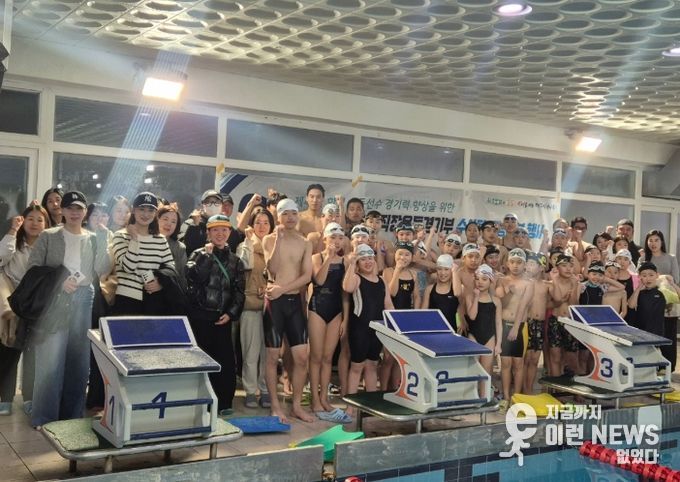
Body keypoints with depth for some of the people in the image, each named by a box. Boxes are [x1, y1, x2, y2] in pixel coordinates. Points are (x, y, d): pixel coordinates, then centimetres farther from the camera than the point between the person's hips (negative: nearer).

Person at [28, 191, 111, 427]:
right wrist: (59, 282, -14)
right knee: (49, 361, -4)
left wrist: (103, 240, -9)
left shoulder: (94, 239, 12)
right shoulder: (48, 236, 6)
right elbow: (32, 268, -1)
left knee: (78, 360, 6)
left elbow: (101, 272, -1)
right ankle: (43, 418, 7)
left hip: (83, 303, 3)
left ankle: (73, 417, 17)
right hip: (53, 303, -2)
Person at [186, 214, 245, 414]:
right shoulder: (199, 254, 5)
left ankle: (223, 403, 10)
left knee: (225, 359, -1)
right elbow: (192, 277, -16)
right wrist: (206, 255, -13)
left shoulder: (235, 260, 12)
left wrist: (231, 313, -6)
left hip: (222, 317, 2)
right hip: (200, 315, -2)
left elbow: (239, 291, 7)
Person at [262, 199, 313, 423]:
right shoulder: (269, 239, 0)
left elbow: (307, 276, -2)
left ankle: (297, 405, 15)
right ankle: (275, 405, 13)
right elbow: (272, 269, -15)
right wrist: (279, 239, -18)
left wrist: (283, 288, -12)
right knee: (273, 356, 3)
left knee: (301, 356, 1)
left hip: (295, 300, 3)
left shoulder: (305, 243, 7)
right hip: (274, 301, -3)